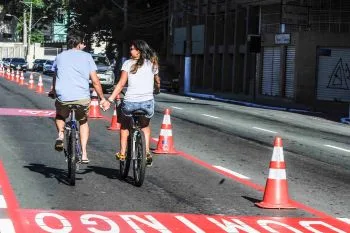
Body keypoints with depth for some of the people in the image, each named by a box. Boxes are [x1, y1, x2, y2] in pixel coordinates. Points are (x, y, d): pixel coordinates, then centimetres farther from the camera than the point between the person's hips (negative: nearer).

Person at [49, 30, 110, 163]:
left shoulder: (60, 57, 15)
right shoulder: (87, 57, 8)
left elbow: (55, 79, 25)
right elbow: (95, 81, 5)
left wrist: (53, 92, 44)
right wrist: (102, 99, 14)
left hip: (63, 98, 1)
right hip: (82, 98, -1)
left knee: (60, 116, 32)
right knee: (83, 121, 26)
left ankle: (60, 134, 1)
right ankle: (84, 153, 13)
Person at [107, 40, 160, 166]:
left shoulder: (128, 63, 1)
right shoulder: (152, 64, 10)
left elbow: (121, 84, -6)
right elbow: (157, 82, 24)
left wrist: (110, 99, -5)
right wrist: (157, 89, 46)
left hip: (130, 102, -2)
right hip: (148, 102, 2)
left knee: (124, 126, 26)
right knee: (145, 126, 30)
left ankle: (122, 153, 23)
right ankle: (147, 152, 15)